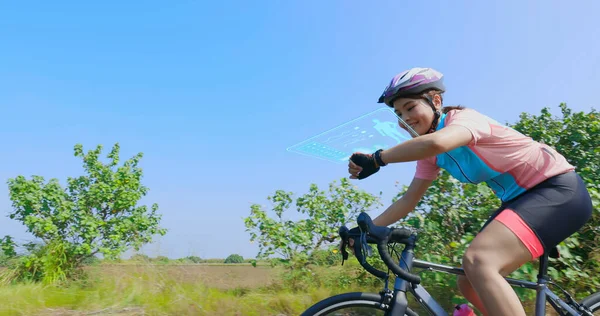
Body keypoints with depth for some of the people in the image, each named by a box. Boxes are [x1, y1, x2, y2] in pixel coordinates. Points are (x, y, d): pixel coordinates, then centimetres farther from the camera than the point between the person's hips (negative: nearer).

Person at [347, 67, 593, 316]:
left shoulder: (463, 118, -19)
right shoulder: (431, 154, 5)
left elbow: (436, 142, -44)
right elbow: (408, 201, 5)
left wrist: (376, 159, -35)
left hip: (560, 188, -8)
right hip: (521, 197, 9)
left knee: (477, 262, -30)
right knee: (469, 283, 2)